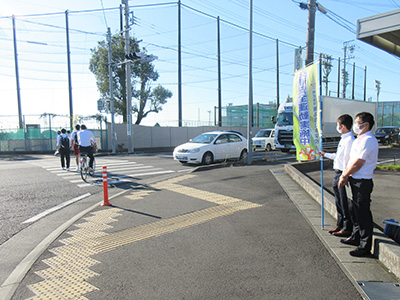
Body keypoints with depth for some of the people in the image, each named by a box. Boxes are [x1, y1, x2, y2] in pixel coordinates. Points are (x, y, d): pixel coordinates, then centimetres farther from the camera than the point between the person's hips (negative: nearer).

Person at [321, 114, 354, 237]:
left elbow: (347, 160, -21)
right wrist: (325, 154, 33)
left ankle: (347, 229, 15)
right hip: (337, 173, 10)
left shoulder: (349, 140, -18)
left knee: (345, 203, 2)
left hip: (343, 174, -10)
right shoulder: (343, 139, 13)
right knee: (339, 202, 18)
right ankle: (340, 225, 32)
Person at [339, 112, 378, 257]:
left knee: (363, 214, -1)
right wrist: (345, 175, 6)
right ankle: (355, 238, 36)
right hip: (355, 181, 10)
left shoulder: (368, 140, -18)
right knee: (354, 210, 19)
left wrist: (344, 176, -9)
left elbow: (357, 164, -20)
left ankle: (365, 247, 10)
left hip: (362, 182, -10)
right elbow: (351, 160, 16)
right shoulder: (359, 139, 15)